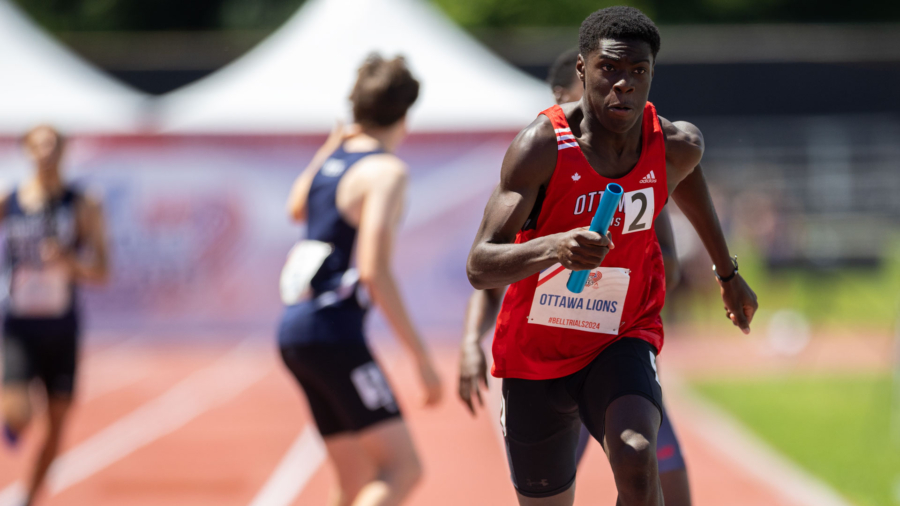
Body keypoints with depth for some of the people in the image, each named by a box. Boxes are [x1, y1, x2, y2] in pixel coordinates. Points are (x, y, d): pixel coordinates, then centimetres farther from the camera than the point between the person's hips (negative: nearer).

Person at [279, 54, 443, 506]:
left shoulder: (332, 156, 13)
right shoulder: (385, 171, -11)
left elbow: (296, 210, 37)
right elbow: (374, 271, -20)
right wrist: (422, 358, -18)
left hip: (296, 329, 9)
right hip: (333, 332, -9)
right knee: (402, 468, -14)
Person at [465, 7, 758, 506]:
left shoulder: (676, 147, -10)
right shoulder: (543, 146, -22)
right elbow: (479, 267, -29)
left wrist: (727, 272, 29)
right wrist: (554, 247, -49)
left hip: (622, 341, 1)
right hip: (536, 356, -1)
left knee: (636, 462, -31)